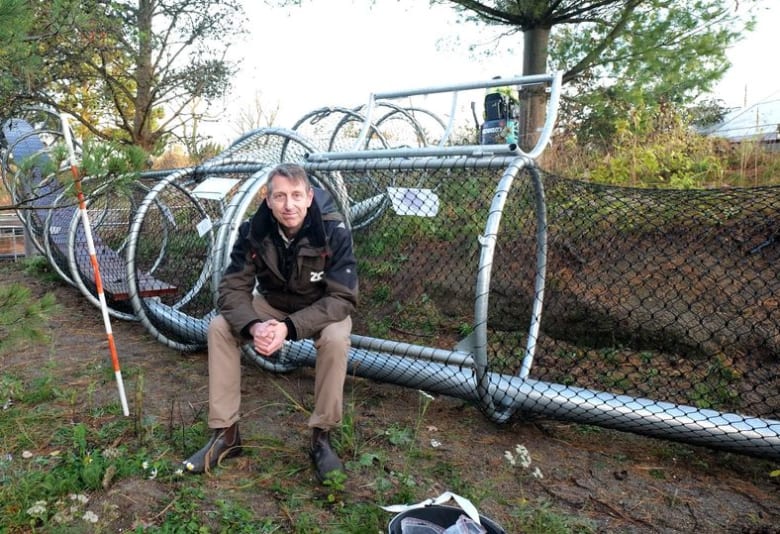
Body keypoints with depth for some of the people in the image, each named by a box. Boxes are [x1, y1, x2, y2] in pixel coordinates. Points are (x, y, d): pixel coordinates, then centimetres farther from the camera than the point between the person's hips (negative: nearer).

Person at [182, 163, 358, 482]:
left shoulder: (334, 231, -29)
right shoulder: (253, 231, -20)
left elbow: (342, 299, -30)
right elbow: (233, 288, -20)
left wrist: (289, 327, -42)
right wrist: (253, 325, -41)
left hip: (323, 309, -3)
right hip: (271, 303, 3)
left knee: (335, 338, -35)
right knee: (219, 327, -18)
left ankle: (322, 438, -14)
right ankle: (226, 434, -7)